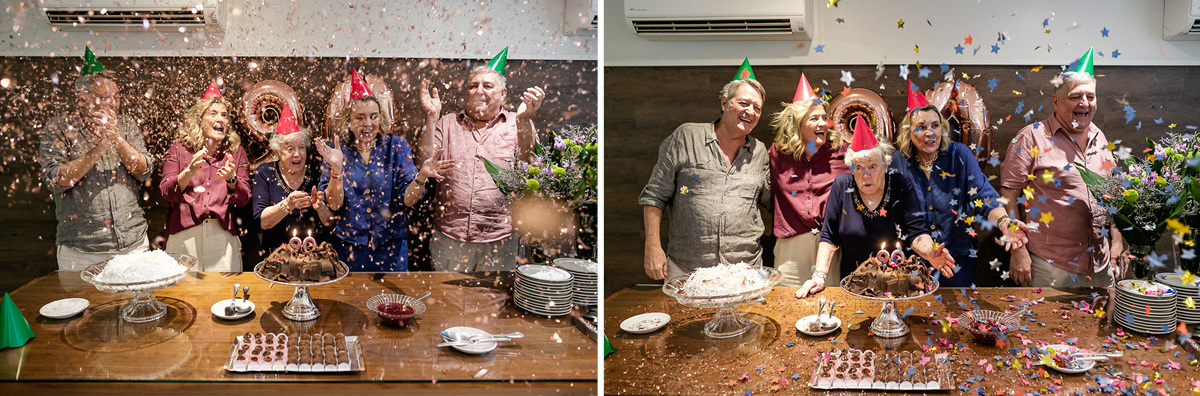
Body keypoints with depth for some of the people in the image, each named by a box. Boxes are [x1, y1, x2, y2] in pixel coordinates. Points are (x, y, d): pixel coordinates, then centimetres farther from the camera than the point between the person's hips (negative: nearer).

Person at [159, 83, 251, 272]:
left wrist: (231, 179, -16)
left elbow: (244, 199, 4)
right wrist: (190, 172, -18)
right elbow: (167, 192, -1)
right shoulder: (179, 148, 9)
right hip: (184, 233, -1)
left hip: (223, 233, 1)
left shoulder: (236, 151, 12)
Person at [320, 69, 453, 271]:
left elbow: (407, 199, -7)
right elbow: (334, 204, -9)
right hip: (349, 245, 0)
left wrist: (421, 177, -26)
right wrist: (336, 168, -22)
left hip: (391, 246, 0)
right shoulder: (337, 152, 0)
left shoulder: (396, 146, -1)